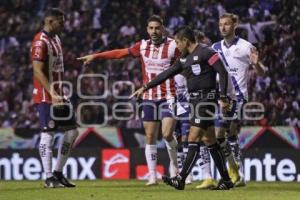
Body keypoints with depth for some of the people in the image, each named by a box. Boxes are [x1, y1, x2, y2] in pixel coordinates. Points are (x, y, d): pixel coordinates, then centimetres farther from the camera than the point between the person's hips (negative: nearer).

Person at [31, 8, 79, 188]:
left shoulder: (56, 38, 14)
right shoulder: (41, 42, -15)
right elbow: (38, 72, -22)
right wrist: (52, 94, -30)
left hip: (59, 94, 10)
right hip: (46, 96, -10)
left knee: (72, 131, 9)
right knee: (48, 134, -6)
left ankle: (58, 173, 15)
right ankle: (49, 178, -2)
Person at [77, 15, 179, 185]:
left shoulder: (173, 46, -6)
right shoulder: (143, 46, 6)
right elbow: (120, 53, 14)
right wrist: (96, 56, 16)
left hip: (168, 97, -4)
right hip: (149, 98, 4)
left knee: (167, 134, -16)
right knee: (150, 137, 1)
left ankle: (174, 164, 10)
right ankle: (153, 176, 5)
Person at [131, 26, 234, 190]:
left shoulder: (205, 52, -10)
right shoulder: (184, 59, 16)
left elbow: (223, 72, -14)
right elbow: (166, 74, 22)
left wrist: (223, 98, -18)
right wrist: (145, 88, 22)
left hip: (206, 99, -9)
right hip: (194, 100, 9)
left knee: (193, 138, -11)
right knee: (209, 140, 9)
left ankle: (181, 179, -13)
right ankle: (226, 180, 13)